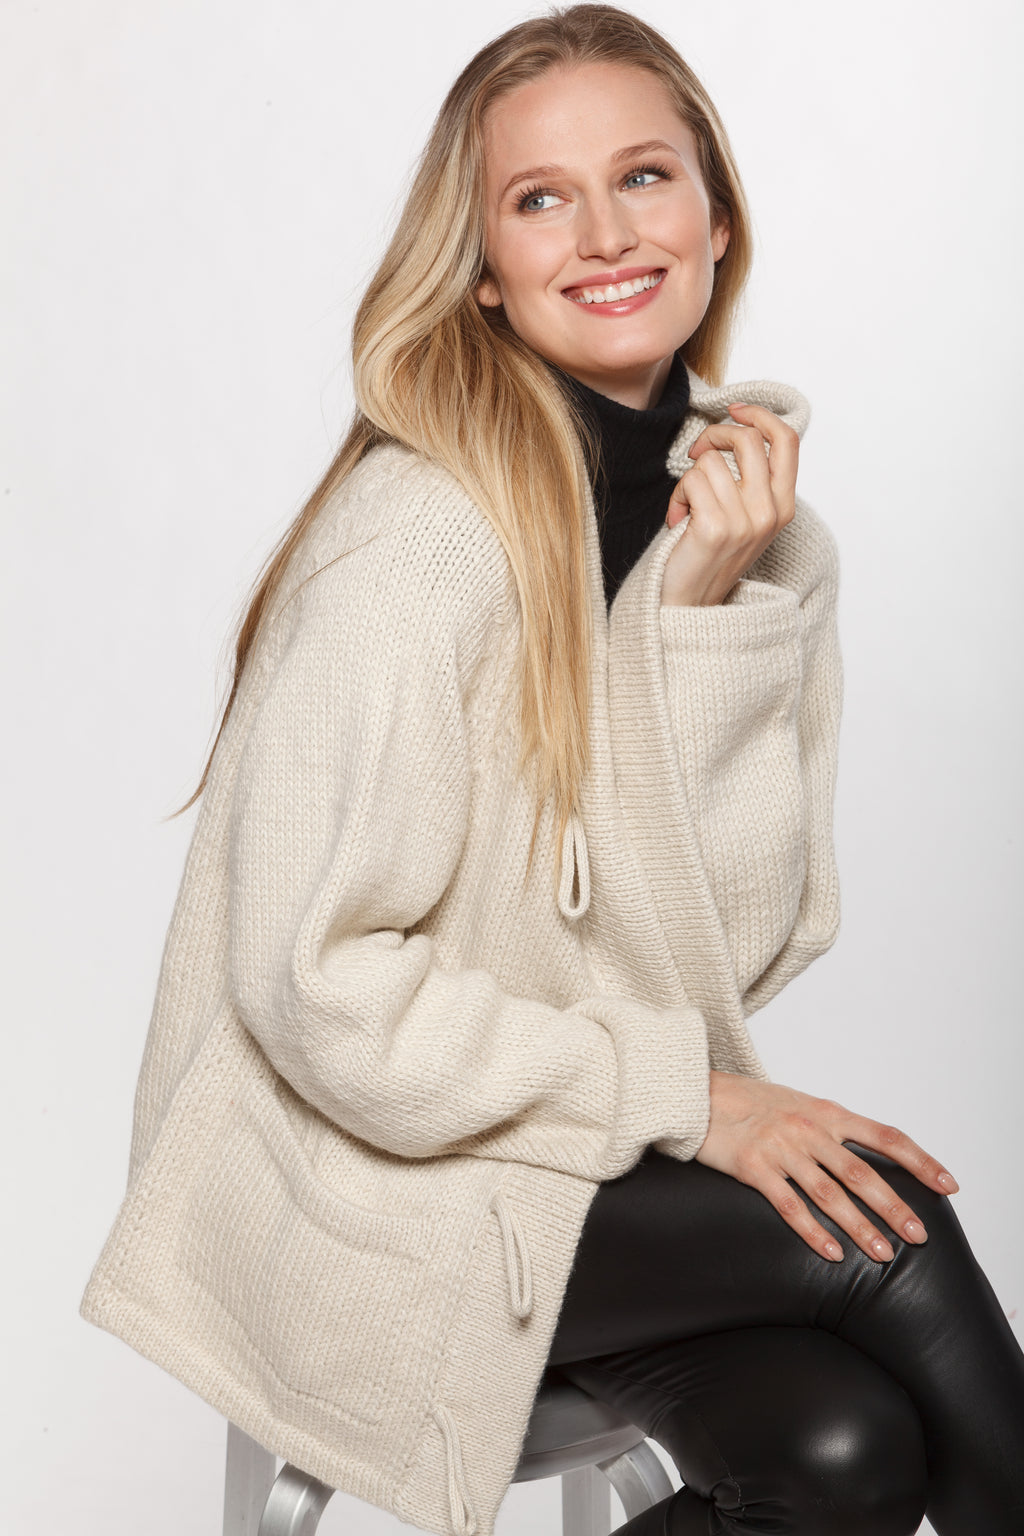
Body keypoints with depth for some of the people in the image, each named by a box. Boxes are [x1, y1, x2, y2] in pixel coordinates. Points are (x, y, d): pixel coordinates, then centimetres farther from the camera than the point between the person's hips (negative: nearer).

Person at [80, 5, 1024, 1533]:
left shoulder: (746, 506, 3)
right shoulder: (418, 540, -19)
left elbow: (750, 937, -3)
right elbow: (318, 990, -20)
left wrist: (712, 610, -15)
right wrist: (680, 1091, -17)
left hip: (598, 1152, 6)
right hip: (367, 1190, -6)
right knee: (886, 1232, -20)